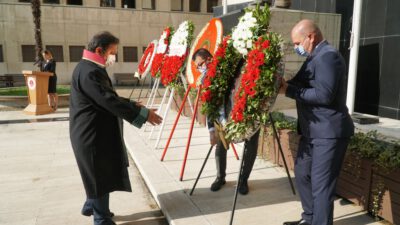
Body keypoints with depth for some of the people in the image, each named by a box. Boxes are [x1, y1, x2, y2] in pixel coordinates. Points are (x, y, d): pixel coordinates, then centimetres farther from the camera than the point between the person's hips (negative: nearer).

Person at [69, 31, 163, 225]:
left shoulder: (91, 68, 13)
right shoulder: (89, 72, -22)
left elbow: (108, 97, 19)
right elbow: (109, 101, -28)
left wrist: (132, 104, 7)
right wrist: (143, 114, -25)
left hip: (96, 132, 11)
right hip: (92, 134, -11)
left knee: (99, 174, 22)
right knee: (100, 175, 3)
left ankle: (91, 206, 40)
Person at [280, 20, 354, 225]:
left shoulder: (328, 56, -16)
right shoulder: (314, 57, 15)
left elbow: (324, 94, -25)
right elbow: (301, 84, 12)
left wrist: (289, 90, -21)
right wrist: (282, 83, -5)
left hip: (329, 132, -10)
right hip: (312, 130, 10)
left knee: (321, 184, -5)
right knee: (302, 173, 18)